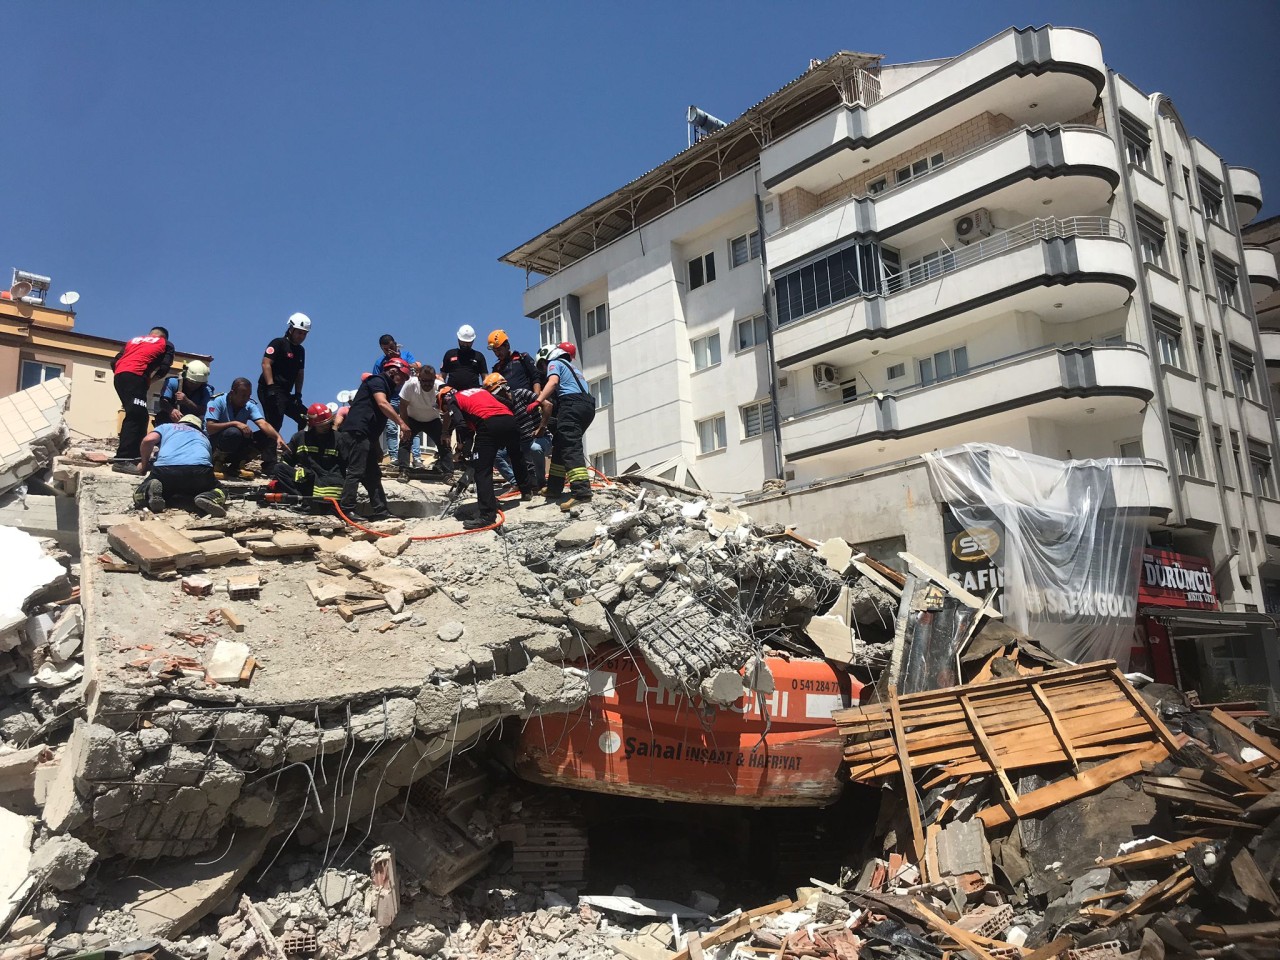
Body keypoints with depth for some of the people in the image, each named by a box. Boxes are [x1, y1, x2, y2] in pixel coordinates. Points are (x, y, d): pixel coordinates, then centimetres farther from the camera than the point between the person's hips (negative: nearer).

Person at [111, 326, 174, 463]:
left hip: (119, 376, 7)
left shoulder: (134, 340, 34)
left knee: (138, 417, 13)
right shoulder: (166, 344, 21)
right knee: (135, 417, -14)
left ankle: (136, 456, 9)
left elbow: (114, 362, 23)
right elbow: (164, 368, 4)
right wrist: (149, 379, 12)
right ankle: (123, 459, -26)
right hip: (135, 376, -6)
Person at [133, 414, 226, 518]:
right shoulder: (204, 438, 39)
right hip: (200, 470, 0)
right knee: (219, 493, 27)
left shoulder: (165, 427, 32)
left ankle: (153, 491, -14)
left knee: (139, 496, 25)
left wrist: (144, 465, 28)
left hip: (165, 469, 0)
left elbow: (148, 440, 13)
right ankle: (209, 498, -12)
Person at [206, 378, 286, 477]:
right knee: (234, 433, -36)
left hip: (236, 446, 5)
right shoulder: (217, 401, -16)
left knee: (268, 436, -12)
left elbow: (263, 424, -20)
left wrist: (278, 437, -38)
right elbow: (209, 428, -25)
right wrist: (235, 423, -32)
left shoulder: (250, 405, -5)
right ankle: (218, 461, -13)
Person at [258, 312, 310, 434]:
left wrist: (298, 394, 8)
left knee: (306, 419, 6)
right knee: (275, 423, -17)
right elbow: (266, 364, -14)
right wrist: (271, 387, -22)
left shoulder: (300, 351, 19)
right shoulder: (278, 343, -4)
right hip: (271, 391, -8)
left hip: (285, 393, 8)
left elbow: (300, 374, 20)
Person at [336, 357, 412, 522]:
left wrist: (377, 448, 26)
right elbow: (382, 404, -22)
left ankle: (380, 511, 11)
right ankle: (347, 509, -13)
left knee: (373, 474, 10)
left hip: (366, 436, 11)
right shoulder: (378, 381, -2)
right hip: (356, 432, -11)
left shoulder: (386, 387, 26)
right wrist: (401, 423, -25)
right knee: (356, 471, -13)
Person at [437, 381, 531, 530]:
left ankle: (487, 515, -13)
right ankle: (526, 491, 49)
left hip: (488, 424, -6)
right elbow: (507, 404, 28)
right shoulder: (480, 390, 35)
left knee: (483, 471, -4)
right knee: (517, 457, 31)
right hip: (509, 419, 6)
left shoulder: (452, 400, 18)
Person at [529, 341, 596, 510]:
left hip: (572, 404, -8)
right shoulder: (572, 368, 36)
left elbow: (553, 382, -9)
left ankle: (581, 491, -33)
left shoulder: (555, 363, 11)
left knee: (570, 447, -18)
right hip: (588, 406, 8)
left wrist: (537, 401, -18)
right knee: (560, 445, 17)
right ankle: (554, 488, 19)